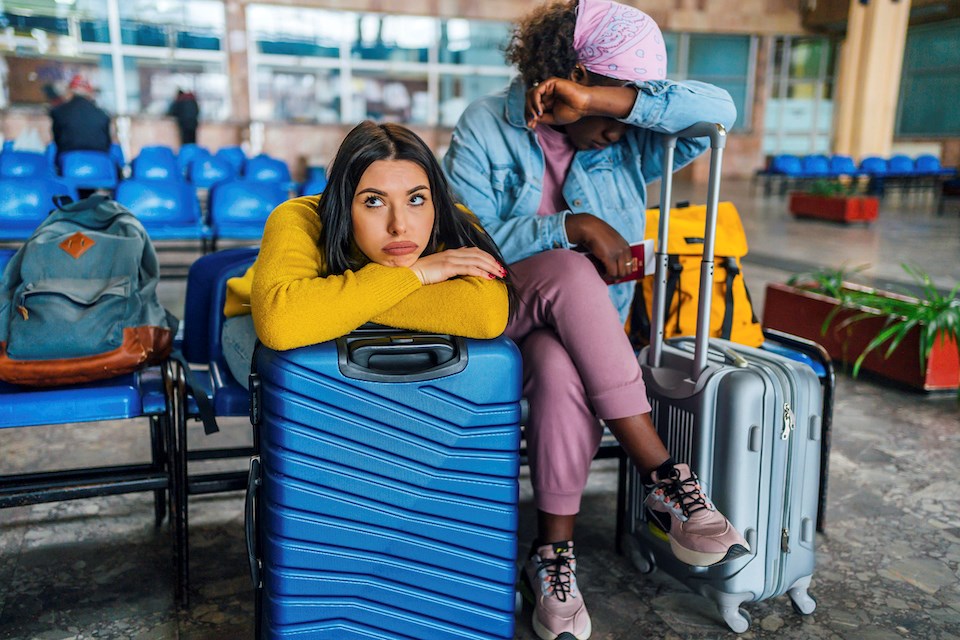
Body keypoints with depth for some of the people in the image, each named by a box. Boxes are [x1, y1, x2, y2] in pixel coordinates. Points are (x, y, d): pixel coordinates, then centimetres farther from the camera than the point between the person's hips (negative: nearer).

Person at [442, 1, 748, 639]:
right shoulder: (484, 126, -3)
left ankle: (554, 552, -20)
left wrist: (600, 99, -23)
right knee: (569, 272, -36)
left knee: (562, 369, -36)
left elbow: (718, 109, -13)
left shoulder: (628, 141, 4)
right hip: (496, 315, -2)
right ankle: (664, 477, -31)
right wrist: (575, 228, -23)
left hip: (583, 326, 2)